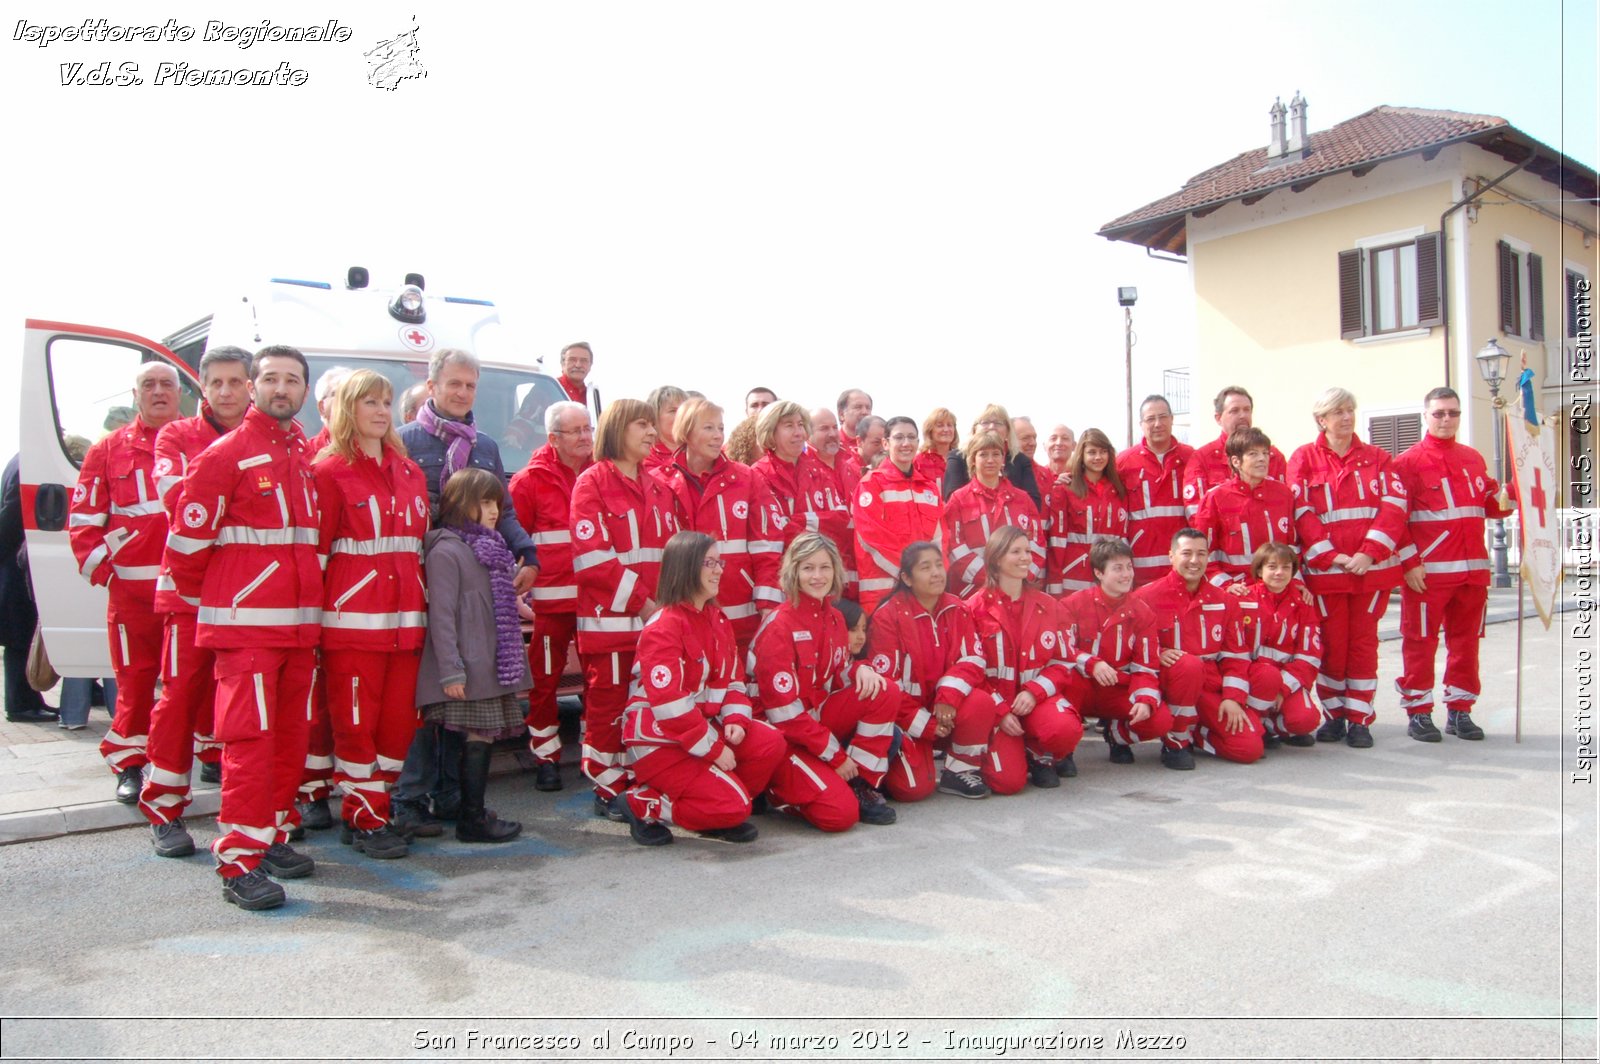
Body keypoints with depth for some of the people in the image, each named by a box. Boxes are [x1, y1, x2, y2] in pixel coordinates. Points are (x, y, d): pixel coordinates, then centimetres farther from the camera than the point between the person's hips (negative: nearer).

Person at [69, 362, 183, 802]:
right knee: (135, 676, 5)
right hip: (131, 587, 1)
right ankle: (128, 765, 16)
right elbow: (83, 516, 11)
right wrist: (98, 564, 0)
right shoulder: (109, 449, 11)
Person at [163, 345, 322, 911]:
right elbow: (186, 541, -6)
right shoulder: (225, 455, -5)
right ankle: (239, 862, -4)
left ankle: (273, 837, 24)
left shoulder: (308, 457, 15)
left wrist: (310, 599, 14)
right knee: (250, 737, -9)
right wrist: (212, 598, 5)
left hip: (301, 624, 6)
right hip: (246, 625, -6)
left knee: (291, 734, 11)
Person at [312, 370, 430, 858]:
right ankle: (364, 821, 11)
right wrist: (318, 611, -11)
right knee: (356, 722, 0)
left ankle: (378, 805, 22)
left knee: (400, 720, 8)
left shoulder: (410, 472, 16)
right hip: (353, 616, -5)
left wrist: (422, 602, 11)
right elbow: (317, 549, -5)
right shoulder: (330, 471, 0)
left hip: (405, 616, 6)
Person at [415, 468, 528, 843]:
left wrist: (513, 663, 21)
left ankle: (474, 812, 20)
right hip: (470, 668, -8)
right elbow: (441, 615, -14)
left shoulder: (490, 548, 19)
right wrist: (450, 671, -18)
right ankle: (473, 819, 6)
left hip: (493, 665, 8)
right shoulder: (446, 551, -9)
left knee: (483, 737, 11)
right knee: (477, 738, -4)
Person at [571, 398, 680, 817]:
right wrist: (642, 601, -13)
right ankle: (608, 790, 11)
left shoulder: (659, 489, 18)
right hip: (610, 618, -5)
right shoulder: (592, 483, -2)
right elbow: (592, 559, -10)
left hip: (656, 619, 6)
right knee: (608, 704, 1)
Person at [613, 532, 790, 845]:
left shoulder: (718, 620, 9)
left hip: (705, 726, 8)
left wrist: (736, 719, -9)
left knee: (771, 743, -15)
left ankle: (724, 810, 4)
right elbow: (669, 702, -23)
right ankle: (643, 804, 1)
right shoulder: (663, 628, -19)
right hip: (659, 741, -8)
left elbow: (733, 678, 12)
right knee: (731, 805, -19)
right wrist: (713, 748, -20)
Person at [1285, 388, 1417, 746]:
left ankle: (1360, 719, 13)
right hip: (1324, 570, -1)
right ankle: (1334, 715, 16)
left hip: (1373, 567, 2)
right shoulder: (1303, 459, 3)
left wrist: (1369, 553, -15)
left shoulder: (1377, 458, 9)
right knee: (1332, 645, 3)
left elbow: (1394, 507, -1)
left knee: (1364, 643, 5)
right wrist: (1333, 557, -14)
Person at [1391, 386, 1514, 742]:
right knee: (1420, 641, 0)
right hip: (1427, 571, -6)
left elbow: (1489, 504, 22)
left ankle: (1460, 709, 21)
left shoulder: (1473, 459, 13)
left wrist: (1504, 504, -2)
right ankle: (1418, 712, 8)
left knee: (1466, 640, 11)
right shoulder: (1410, 461, -4)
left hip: (1472, 569, 6)